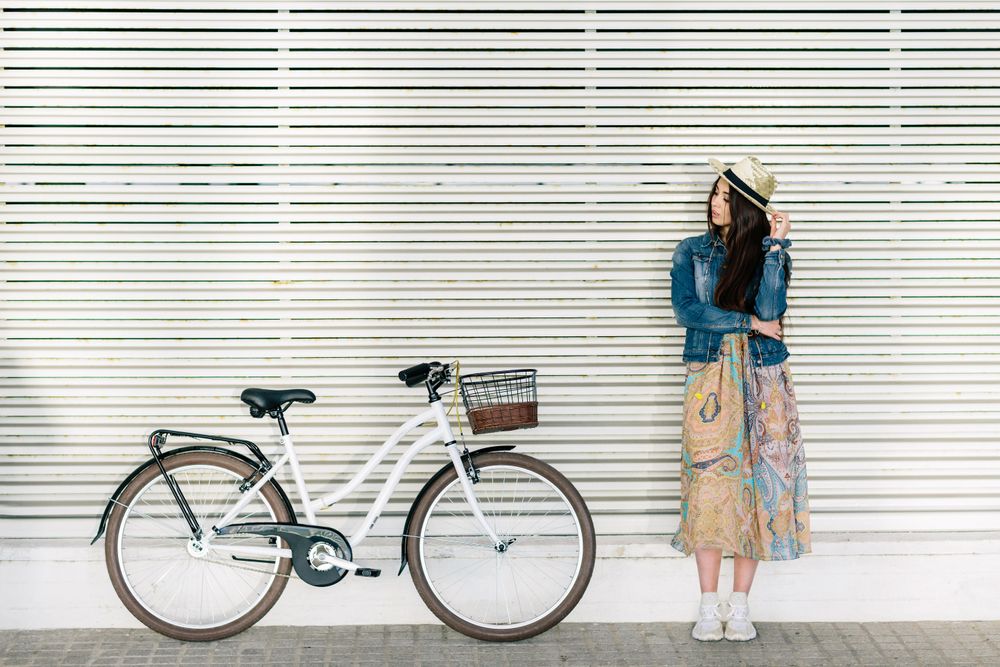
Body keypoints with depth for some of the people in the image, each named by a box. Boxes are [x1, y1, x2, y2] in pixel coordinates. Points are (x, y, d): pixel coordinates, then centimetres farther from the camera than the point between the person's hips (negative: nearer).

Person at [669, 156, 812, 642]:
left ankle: (739, 607, 7)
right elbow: (686, 310, -6)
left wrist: (774, 245, -12)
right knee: (709, 479, -6)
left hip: (761, 379, 0)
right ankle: (709, 607, 1)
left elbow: (771, 309, -11)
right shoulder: (692, 251, 8)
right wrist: (748, 322, -9)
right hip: (708, 377, 0)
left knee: (754, 484, -1)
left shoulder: (770, 253, 6)